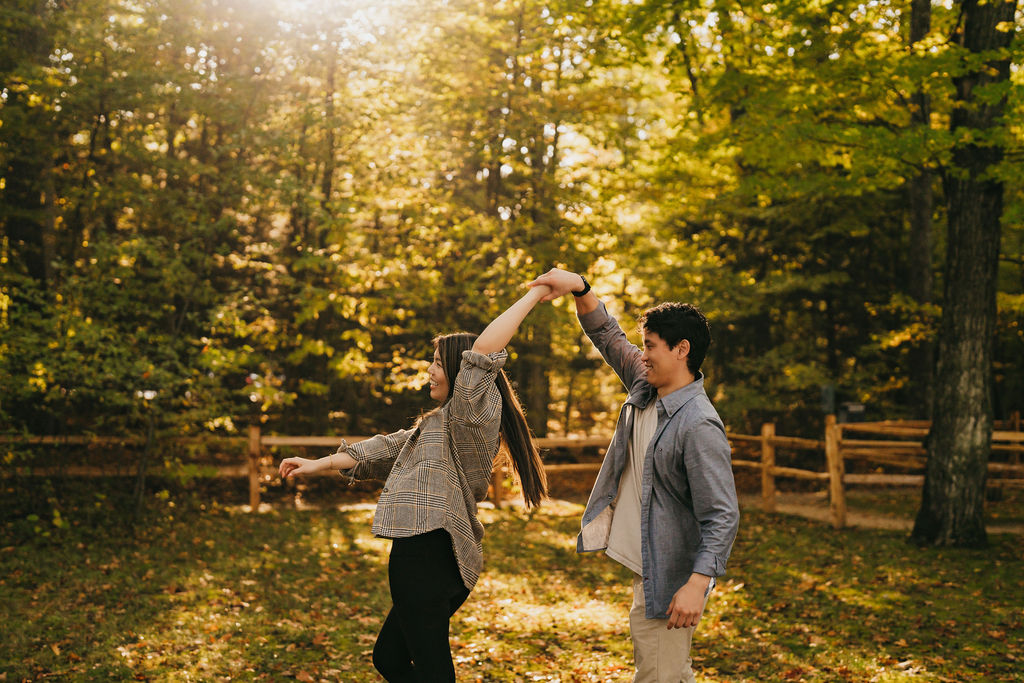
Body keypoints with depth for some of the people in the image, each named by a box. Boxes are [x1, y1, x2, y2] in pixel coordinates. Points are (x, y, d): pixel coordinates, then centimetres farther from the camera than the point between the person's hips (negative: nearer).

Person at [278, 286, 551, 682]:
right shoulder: (437, 424, 23)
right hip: (427, 555, 11)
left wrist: (534, 294, -21)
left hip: (428, 554, -11)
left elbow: (482, 349, -25)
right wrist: (318, 465, 24)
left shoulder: (469, 415, -10)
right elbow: (385, 448, 25)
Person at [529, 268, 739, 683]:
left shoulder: (698, 425, -23)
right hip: (645, 567, 9)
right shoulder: (645, 389, 4)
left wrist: (697, 585, -32)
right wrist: (580, 288, 1)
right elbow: (607, 335, 16)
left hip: (668, 582, -9)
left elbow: (723, 515, -25)